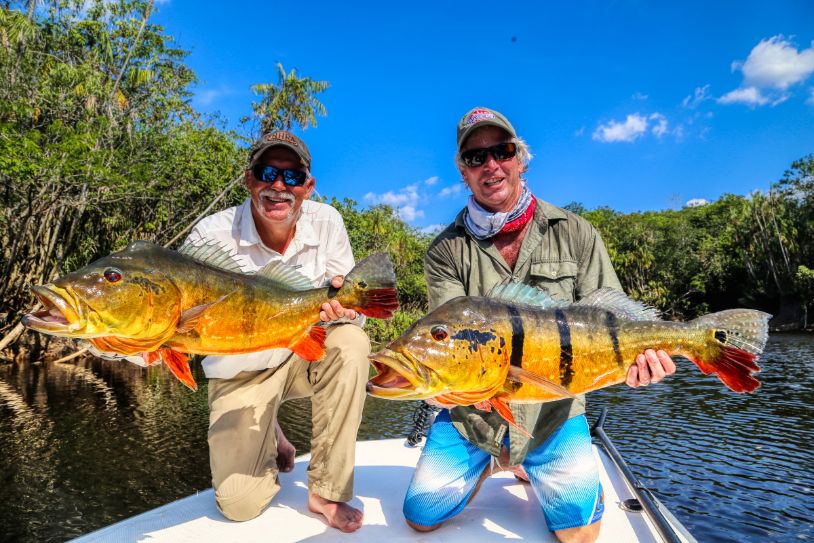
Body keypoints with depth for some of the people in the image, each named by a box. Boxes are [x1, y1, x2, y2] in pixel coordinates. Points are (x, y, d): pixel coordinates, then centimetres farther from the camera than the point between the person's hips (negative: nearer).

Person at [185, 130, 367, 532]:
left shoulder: (326, 222, -11)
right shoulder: (212, 235, -19)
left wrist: (337, 306, -36)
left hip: (304, 355, 2)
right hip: (239, 374, -2)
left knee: (350, 343, -31)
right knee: (239, 504, -12)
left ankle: (326, 492, -13)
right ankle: (269, 441, 26)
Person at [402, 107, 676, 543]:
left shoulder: (575, 234, -5)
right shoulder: (445, 252, -8)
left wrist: (633, 357, -27)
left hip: (553, 410, 0)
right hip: (472, 413, 1)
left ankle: (527, 466, 24)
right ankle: (490, 463, 30)